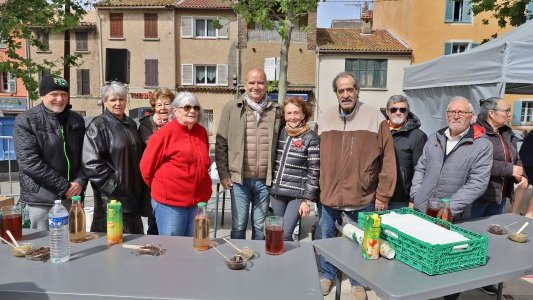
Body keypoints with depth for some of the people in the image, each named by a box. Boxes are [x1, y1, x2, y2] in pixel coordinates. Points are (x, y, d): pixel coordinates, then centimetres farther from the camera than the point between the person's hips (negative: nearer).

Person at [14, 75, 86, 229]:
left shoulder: (77, 120, 9)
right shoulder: (26, 121, -6)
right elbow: (29, 161, -14)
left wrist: (80, 182, -8)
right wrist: (64, 186, -14)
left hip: (73, 196, 5)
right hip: (42, 199, -4)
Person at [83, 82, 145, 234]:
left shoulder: (131, 124, 12)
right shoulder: (98, 125, -9)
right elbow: (92, 162, -16)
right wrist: (113, 185, -17)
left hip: (134, 194, 7)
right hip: (111, 196, -7)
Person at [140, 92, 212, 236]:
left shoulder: (202, 132, 6)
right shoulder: (165, 133, -11)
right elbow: (147, 166, -4)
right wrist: (160, 188, 7)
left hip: (198, 201, 6)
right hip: (170, 203, -5)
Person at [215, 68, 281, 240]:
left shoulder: (276, 111, 5)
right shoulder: (231, 108, 1)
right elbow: (221, 144, 2)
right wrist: (223, 174, -2)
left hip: (265, 180, 1)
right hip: (239, 179, -1)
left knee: (260, 226, 14)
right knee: (238, 225, 9)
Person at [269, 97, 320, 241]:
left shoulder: (311, 138, -8)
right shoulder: (279, 133, 5)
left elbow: (313, 172, -9)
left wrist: (307, 199, -11)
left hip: (297, 195, -5)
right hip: (276, 192, 5)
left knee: (284, 235, -9)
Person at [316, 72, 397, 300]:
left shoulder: (375, 118, -6)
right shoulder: (323, 119, 2)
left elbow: (388, 160, -6)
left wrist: (383, 194, -7)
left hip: (363, 197, -2)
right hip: (329, 195, 3)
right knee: (326, 238, 17)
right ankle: (327, 275, 40)